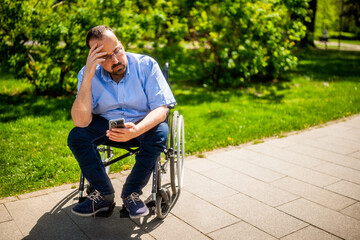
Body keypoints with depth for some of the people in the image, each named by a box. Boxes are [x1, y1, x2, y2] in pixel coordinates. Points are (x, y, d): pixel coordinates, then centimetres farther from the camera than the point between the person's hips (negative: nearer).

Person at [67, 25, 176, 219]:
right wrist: (88, 77, -36)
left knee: (160, 133, -33)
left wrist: (136, 131, -44)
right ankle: (104, 194, -7)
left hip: (143, 122, -1)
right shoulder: (88, 74, -16)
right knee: (76, 137, -23)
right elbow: (81, 122, -27)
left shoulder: (146, 65, -20)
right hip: (106, 122, 2)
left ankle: (131, 192, -13)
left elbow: (161, 109, -23)